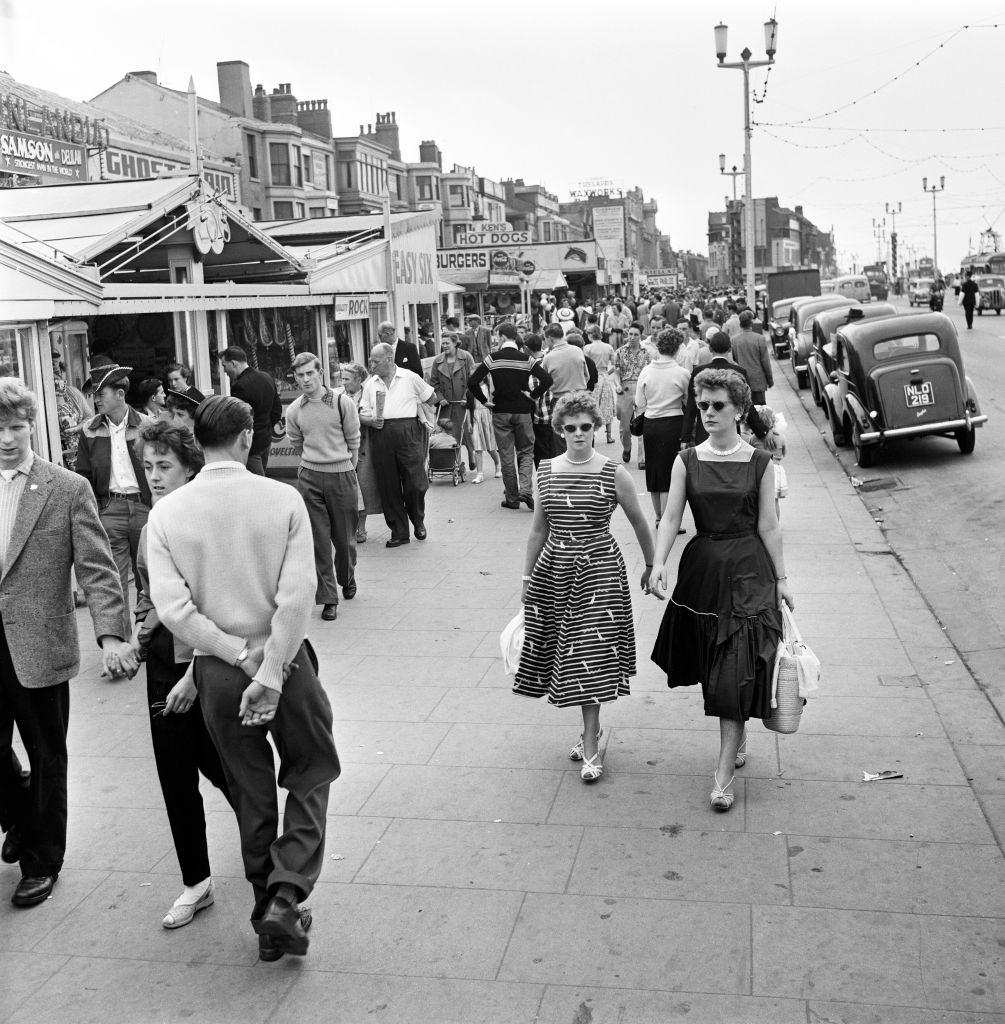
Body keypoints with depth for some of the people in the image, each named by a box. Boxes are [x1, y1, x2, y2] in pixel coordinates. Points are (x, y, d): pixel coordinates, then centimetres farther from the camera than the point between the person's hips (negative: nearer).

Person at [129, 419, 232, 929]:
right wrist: (139, 630, 7)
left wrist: (194, 675, -19)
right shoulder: (150, 530, 7)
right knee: (175, 777, 10)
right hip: (163, 663, 6)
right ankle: (196, 883, 25)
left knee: (219, 766, 8)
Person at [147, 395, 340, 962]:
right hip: (285, 659, -2)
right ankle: (287, 897, 2)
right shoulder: (283, 498, -10)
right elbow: (298, 596, -17)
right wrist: (270, 671, -14)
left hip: (218, 670, 2)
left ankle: (269, 914, 29)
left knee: (251, 794, 18)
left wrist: (238, 655, -11)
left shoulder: (167, 512, -7)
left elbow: (172, 606, -13)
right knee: (310, 776, 18)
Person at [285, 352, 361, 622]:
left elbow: (354, 441, 4)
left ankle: (347, 579, 37)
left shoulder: (343, 403, -7)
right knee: (318, 539, -1)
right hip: (309, 478, 2)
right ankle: (328, 598, 6)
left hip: (342, 476, -1)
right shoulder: (294, 410, 1)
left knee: (344, 537, 9)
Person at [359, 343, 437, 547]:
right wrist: (371, 420, -9)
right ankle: (399, 532, 11)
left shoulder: (410, 378, 4)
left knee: (415, 483, -5)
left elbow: (431, 398, 15)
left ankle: (418, 521, 22)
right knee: (388, 487, 2)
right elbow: (363, 413, 11)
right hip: (381, 436, 3)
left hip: (407, 432, -3)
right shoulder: (370, 384, 13)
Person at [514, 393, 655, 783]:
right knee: (571, 656, 9)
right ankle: (590, 729, 29)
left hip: (599, 569, -3)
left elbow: (639, 523, 5)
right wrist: (526, 579, 11)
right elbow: (538, 531, 9)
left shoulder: (614, 474, -7)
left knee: (592, 656, -5)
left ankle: (590, 746, 4)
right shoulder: (546, 471, 2)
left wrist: (652, 565, 13)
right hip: (554, 570, 3)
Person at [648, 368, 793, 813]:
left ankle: (724, 773, -2)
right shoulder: (687, 461, 1)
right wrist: (659, 564, -21)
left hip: (748, 573, -2)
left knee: (737, 672, -7)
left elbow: (768, 526, 0)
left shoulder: (759, 463, -3)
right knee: (713, 669, 12)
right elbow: (671, 516, -7)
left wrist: (781, 580, 1)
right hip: (702, 569, 3)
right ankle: (737, 739, 37)